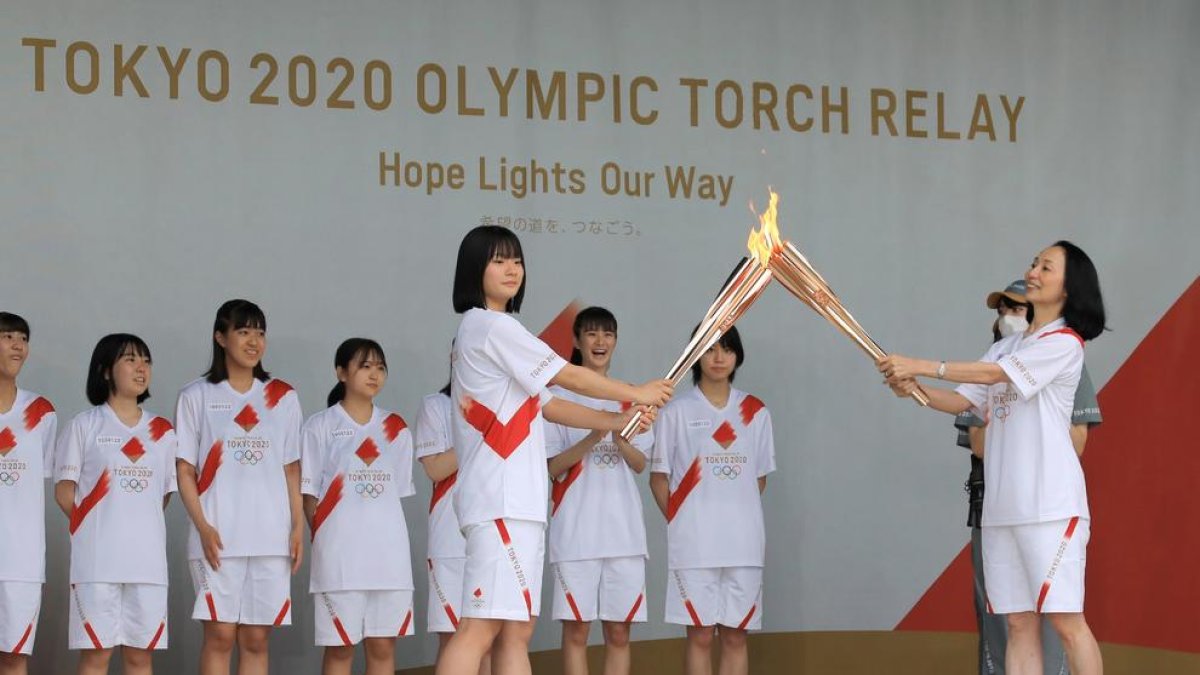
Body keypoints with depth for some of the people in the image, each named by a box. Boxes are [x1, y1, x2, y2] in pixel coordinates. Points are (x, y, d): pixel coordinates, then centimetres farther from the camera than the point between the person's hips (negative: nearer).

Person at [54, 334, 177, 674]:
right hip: (97, 557, -3)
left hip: (148, 558, 3)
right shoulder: (85, 425, 3)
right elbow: (64, 491, 3)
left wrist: (142, 525, 7)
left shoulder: (162, 431, 13)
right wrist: (91, 528, -2)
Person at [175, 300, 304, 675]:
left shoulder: (282, 397, 13)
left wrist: (298, 525, 4)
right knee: (220, 636, -4)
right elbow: (185, 471, 2)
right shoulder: (197, 397, 6)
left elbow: (291, 468, 13)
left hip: (272, 536, 2)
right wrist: (203, 527, -10)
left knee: (256, 638, 3)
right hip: (218, 538, -2)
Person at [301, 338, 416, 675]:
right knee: (340, 647, -1)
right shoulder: (320, 427, 2)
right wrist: (323, 539, -6)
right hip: (339, 554, -3)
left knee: (383, 646, 4)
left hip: (388, 550, 3)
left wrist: (386, 530, 7)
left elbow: (400, 491, 16)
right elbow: (309, 493, 2)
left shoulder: (395, 428, 12)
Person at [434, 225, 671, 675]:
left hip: (518, 502, 10)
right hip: (501, 499, -10)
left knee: (516, 629, 5)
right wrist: (638, 394, 9)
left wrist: (618, 421, 14)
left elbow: (546, 405, 22)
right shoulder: (492, 326, -6)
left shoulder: (483, 332, 24)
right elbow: (569, 377, -4)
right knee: (483, 625, -17)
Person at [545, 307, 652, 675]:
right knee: (576, 630, -3)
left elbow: (640, 464, 9)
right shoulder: (559, 396, 3)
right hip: (576, 530, -3)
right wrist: (593, 438, -17)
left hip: (624, 529, 3)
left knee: (619, 632, 3)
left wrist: (620, 439, -12)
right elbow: (552, 466, -2)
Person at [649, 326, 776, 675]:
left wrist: (740, 517, 7)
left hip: (744, 542, 2)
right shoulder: (677, 412, 1)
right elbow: (659, 478, 4)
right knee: (700, 635, -2)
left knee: (735, 634, 4)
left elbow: (760, 478, 15)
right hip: (693, 543, -2)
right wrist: (680, 523, 0)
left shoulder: (755, 412, 9)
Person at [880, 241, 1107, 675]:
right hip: (1002, 505, 8)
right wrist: (913, 389, -6)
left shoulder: (1064, 343, -5)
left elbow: (993, 374, -15)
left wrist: (920, 366, -16)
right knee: (1020, 623, 4)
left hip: (1050, 504, -7)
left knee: (1065, 619, -11)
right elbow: (963, 401, 13)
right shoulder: (1007, 348, 20)